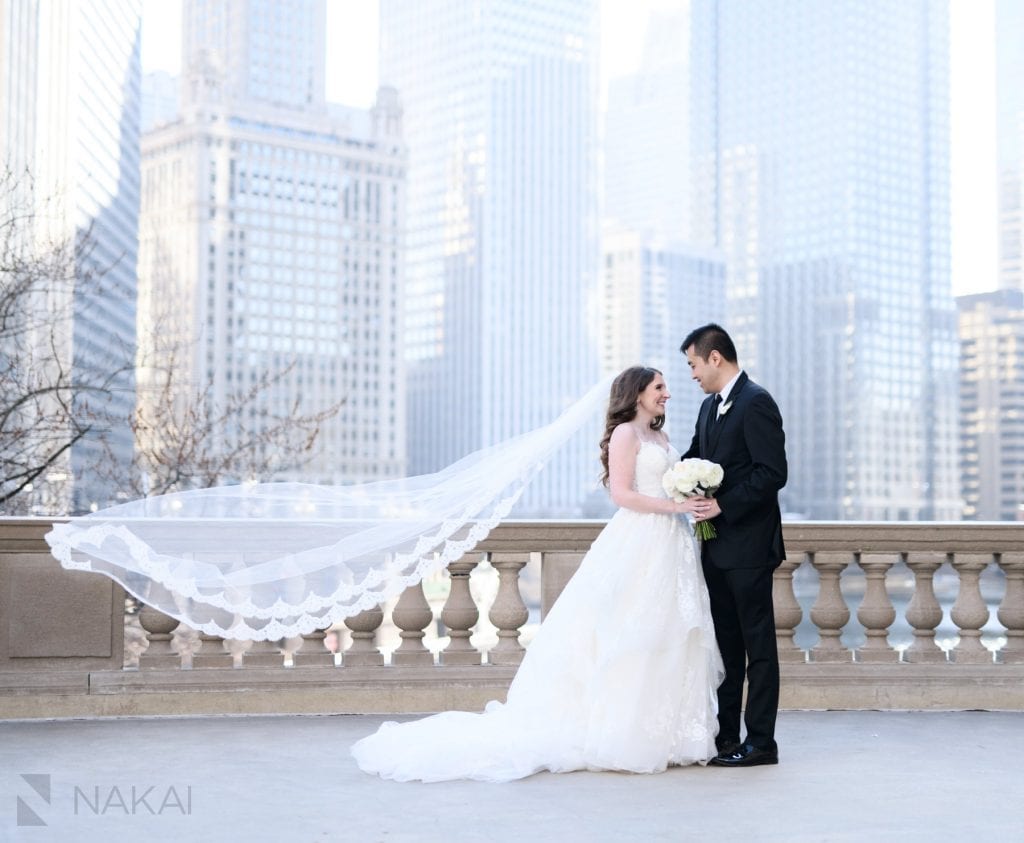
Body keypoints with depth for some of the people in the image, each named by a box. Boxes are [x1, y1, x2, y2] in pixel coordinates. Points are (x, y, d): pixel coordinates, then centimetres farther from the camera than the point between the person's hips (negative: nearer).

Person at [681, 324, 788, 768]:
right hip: (718, 545, 9)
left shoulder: (756, 403, -13)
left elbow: (773, 473, -19)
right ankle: (724, 736, 19)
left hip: (749, 545, -9)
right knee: (725, 644, 12)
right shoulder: (710, 407, 16)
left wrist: (723, 505, -21)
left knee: (758, 644, -1)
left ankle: (760, 742, 4)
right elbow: (693, 460, 23)